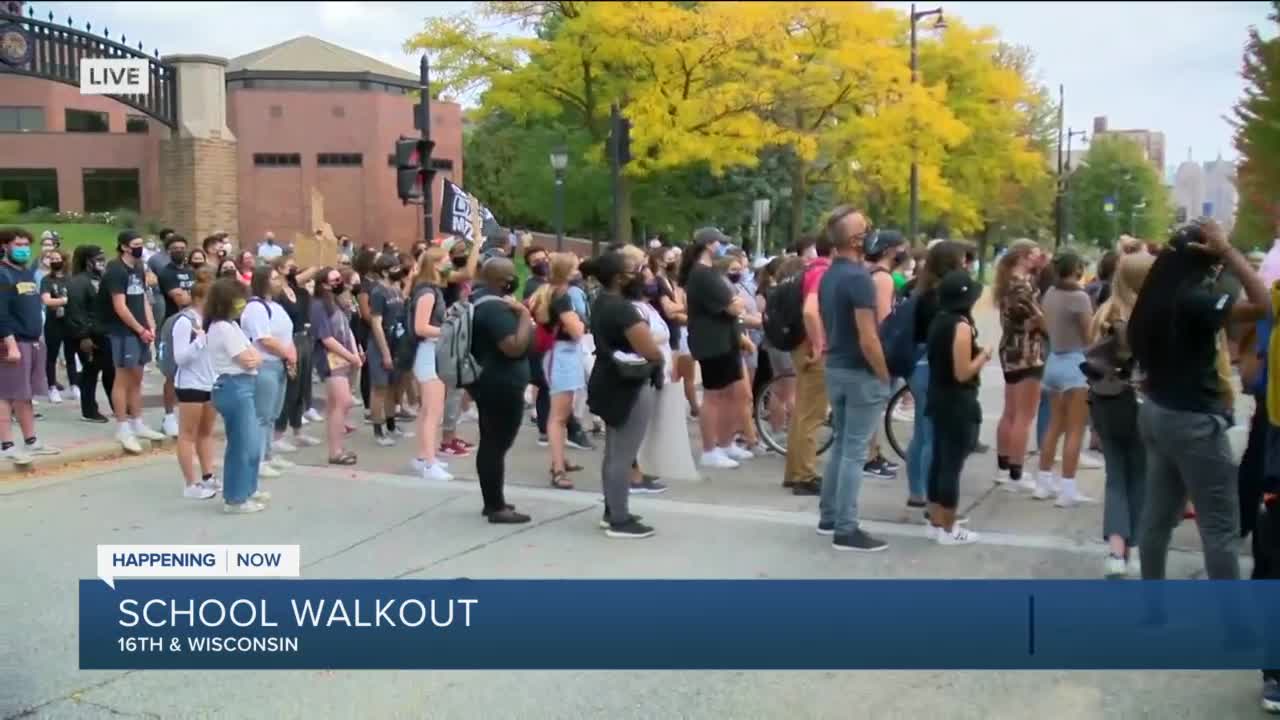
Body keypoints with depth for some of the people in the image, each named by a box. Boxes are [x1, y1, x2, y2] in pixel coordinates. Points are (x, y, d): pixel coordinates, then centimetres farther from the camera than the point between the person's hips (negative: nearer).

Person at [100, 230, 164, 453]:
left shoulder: (139, 270, 13)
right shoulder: (116, 271, -12)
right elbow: (120, 307, -16)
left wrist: (151, 326, 2)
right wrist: (141, 329, -12)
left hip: (140, 331, 8)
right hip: (124, 332, -8)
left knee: (137, 379, 13)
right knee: (123, 379, -4)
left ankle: (137, 424, 21)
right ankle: (123, 428, 0)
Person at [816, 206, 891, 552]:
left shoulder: (828, 276, 9)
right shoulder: (859, 278, -20)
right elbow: (868, 339, -22)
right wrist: (886, 376, -13)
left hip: (835, 369, 9)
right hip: (861, 373, -9)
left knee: (840, 445, 17)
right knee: (855, 451, -4)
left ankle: (828, 517, 25)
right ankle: (846, 530, -1)